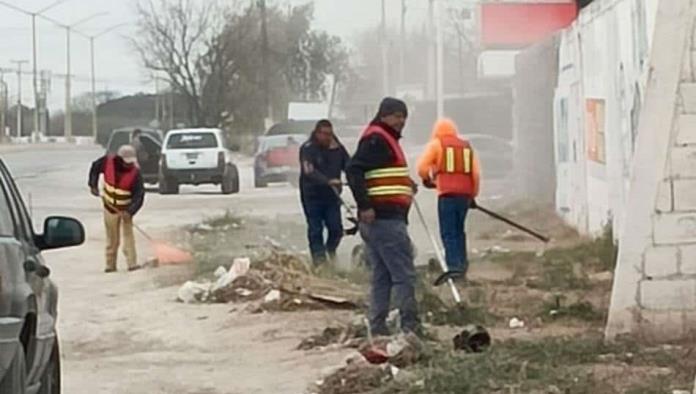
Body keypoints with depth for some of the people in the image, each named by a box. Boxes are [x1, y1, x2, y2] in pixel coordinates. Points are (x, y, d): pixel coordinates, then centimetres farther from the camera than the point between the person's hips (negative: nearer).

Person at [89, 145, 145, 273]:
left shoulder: (135, 172, -22)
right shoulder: (107, 162, -16)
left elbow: (139, 195, -25)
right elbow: (95, 168, 6)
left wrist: (130, 211, -36)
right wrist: (93, 185, -1)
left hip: (125, 209, -2)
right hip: (110, 208, 2)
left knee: (128, 235, -10)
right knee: (112, 239, 10)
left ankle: (132, 264, -11)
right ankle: (110, 265, 18)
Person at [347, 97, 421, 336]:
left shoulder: (386, 140, 23)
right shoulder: (376, 139, -9)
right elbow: (354, 170, -19)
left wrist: (407, 185, 16)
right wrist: (365, 206, -23)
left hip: (383, 219, 11)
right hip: (385, 218, -11)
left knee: (382, 276, 11)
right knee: (404, 274, -10)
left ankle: (378, 327, 12)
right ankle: (410, 326, -11)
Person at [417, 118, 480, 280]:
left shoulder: (436, 144, 4)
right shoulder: (466, 145, 17)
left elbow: (422, 167, -3)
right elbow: (476, 173, 11)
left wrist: (427, 179, 17)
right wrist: (473, 194, 17)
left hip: (447, 194, -4)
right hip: (465, 193, 4)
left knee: (448, 232, -4)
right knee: (459, 230, 17)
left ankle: (454, 266, -16)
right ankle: (462, 265, 15)